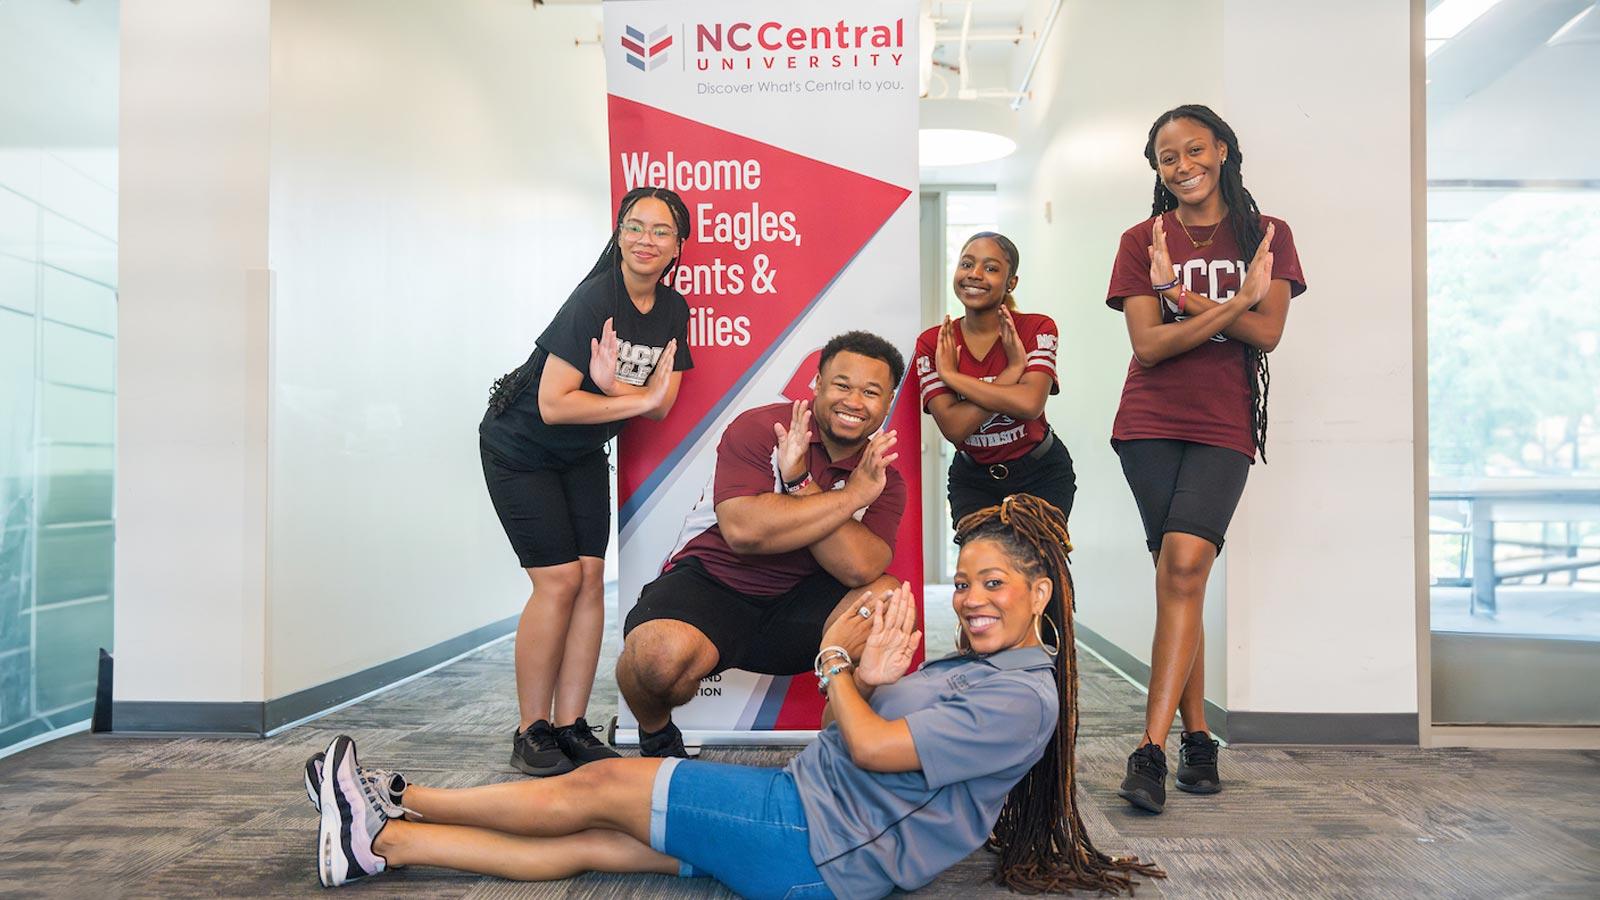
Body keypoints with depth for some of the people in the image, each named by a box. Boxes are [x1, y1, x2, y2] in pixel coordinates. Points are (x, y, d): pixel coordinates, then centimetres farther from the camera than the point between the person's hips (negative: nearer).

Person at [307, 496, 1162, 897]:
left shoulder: (1022, 699, -14)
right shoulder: (979, 667, 16)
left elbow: (874, 747, -19)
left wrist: (838, 665, -2)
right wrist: (871, 677, -8)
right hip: (807, 814, 8)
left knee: (601, 787, -3)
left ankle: (401, 800, 11)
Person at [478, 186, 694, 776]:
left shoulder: (673, 309, -3)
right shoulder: (595, 298, -24)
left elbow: (662, 405, -8)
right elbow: (553, 405, -29)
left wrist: (611, 383, -27)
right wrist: (638, 398, -25)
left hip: (583, 456, 6)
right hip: (520, 451, -6)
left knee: (590, 577, -2)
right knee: (559, 579, -12)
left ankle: (571, 728, 6)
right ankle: (531, 734, 1)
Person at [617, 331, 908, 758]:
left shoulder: (883, 477, 0)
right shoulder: (757, 428, -11)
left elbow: (860, 569, -18)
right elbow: (743, 531, -27)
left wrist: (800, 480, -23)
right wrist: (851, 495, -21)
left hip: (798, 602, 4)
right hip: (710, 579, -3)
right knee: (664, 652, -35)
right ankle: (655, 735, 3)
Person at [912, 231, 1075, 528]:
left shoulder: (1037, 328, -11)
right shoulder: (932, 344, -9)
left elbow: (1030, 403, -29)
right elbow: (954, 427, -22)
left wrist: (950, 375, -23)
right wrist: (1012, 369, -24)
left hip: (1042, 473, 0)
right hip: (972, 478, 1)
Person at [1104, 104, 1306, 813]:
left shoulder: (1267, 235, 10)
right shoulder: (1142, 241, 8)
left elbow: (1267, 332, -4)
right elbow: (1148, 344, -4)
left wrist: (1182, 295, -13)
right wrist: (1235, 303, -14)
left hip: (1225, 428, -1)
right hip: (1150, 426, 1)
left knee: (1185, 565, -18)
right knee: (1177, 575, -2)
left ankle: (1151, 750, -17)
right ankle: (1197, 740, 10)